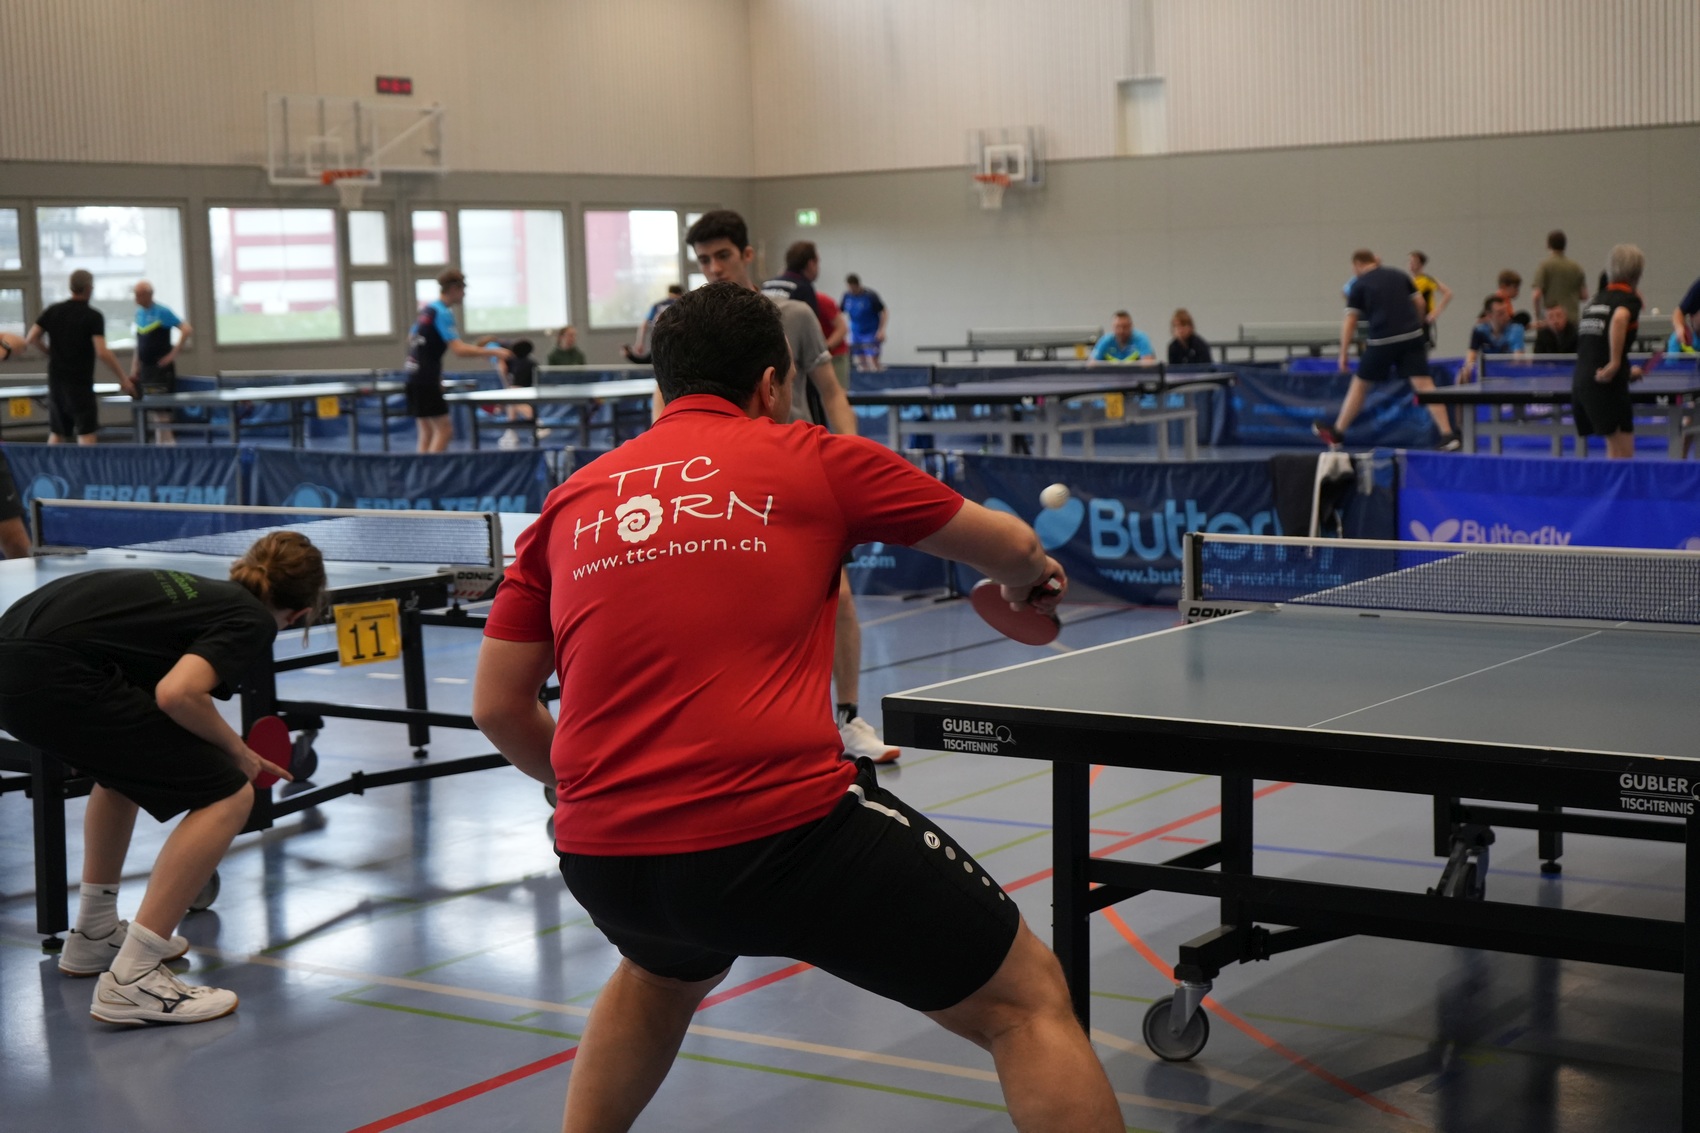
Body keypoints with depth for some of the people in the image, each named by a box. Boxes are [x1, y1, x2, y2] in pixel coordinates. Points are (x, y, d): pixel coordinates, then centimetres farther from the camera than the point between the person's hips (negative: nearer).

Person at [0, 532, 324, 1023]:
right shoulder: (253, 621, 5)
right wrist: (236, 750, 4)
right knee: (227, 795, -1)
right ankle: (130, 980, -5)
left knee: (129, 758, 35)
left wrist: (238, 757, 52)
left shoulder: (201, 592, 28)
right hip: (54, 674, -9)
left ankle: (94, 936, 41)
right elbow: (177, 693, -13)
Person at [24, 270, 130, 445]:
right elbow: (102, 353, -19)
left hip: (56, 381, 5)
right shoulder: (93, 316, -10)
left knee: (57, 434, 13)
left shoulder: (53, 311, 5)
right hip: (80, 383, -5)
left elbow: (31, 338, 4)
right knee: (86, 434, -4)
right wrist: (123, 378, -12)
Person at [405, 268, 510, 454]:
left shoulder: (427, 309, 13)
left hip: (414, 375, 10)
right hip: (427, 380, -10)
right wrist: (493, 352, -18)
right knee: (444, 430, -9)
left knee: (428, 432, 11)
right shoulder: (443, 313, -15)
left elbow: (412, 339, 25)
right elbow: (459, 350, -23)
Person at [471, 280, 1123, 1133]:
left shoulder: (571, 501, 17)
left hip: (600, 858, 5)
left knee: (663, 972, 40)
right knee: (1026, 999, 8)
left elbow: (497, 706, 17)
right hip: (785, 830, -5)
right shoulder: (813, 459, 9)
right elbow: (1010, 546, 19)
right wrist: (1031, 578, 43)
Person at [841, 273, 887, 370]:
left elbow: (884, 312, -9)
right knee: (861, 364, 3)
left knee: (872, 362, -12)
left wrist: (881, 329, -18)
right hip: (856, 333, 5)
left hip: (871, 333, -5)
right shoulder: (847, 296, 0)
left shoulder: (870, 295, -14)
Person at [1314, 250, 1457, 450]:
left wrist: (1344, 354, 3)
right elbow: (1419, 303, 14)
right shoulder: (1399, 275, 15)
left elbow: (1350, 322, 0)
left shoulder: (1359, 285, 4)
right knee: (1424, 384, -2)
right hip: (1412, 336, 3)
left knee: (1360, 384, 13)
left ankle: (1337, 432, 21)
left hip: (1382, 341, -3)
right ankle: (1447, 434, -11)